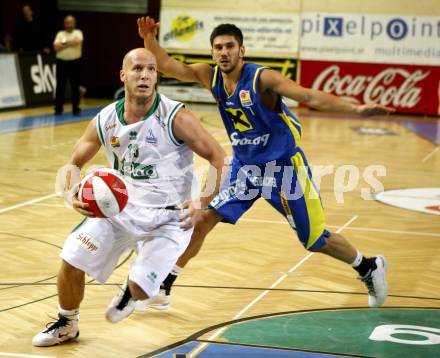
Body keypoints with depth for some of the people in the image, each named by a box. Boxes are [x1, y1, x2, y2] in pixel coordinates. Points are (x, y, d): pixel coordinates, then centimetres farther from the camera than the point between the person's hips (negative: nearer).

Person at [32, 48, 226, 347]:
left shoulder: (175, 117, -18)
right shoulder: (105, 121, -5)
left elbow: (217, 156, -12)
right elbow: (75, 163, 8)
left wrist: (202, 204, -22)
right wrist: (74, 195, -12)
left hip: (168, 218, -4)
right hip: (120, 208, 4)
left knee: (140, 288, -18)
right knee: (72, 261, -4)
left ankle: (131, 291, 24)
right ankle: (67, 325, 26)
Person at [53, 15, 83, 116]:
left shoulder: (78, 32, 4)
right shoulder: (60, 34, 8)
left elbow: (77, 41, -18)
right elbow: (56, 47, -6)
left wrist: (64, 43, -7)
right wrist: (70, 43, -11)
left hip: (75, 63, -1)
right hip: (62, 62, 1)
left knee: (75, 87, 2)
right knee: (60, 87, 3)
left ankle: (76, 109, 10)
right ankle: (58, 109, 8)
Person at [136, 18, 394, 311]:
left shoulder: (263, 78, -23)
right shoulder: (210, 76, -7)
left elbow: (311, 97, -31)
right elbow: (168, 65, -10)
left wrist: (356, 109, -44)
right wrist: (150, 40, -30)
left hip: (283, 165, -5)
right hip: (245, 166, 5)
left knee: (316, 240, 3)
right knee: (204, 219, -5)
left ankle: (369, 268, 29)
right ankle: (164, 289, 8)